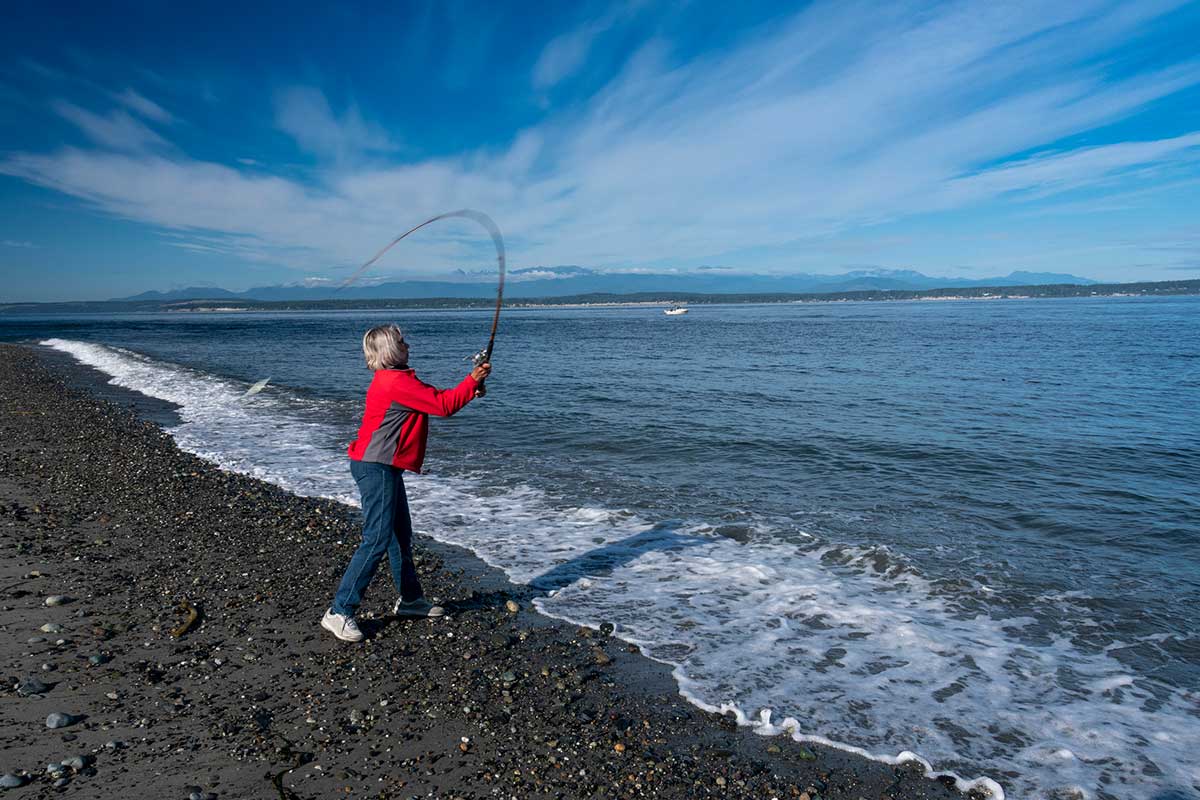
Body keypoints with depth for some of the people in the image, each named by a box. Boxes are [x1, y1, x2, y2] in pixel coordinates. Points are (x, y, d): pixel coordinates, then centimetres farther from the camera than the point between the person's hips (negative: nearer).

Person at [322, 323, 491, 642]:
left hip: (385, 467, 11)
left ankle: (410, 600, 29)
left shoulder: (394, 380, 16)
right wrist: (472, 380, -4)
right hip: (376, 466, -11)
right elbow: (443, 405, -16)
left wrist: (469, 390, 8)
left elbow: (435, 400, 20)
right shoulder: (397, 382, -17)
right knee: (377, 540, -11)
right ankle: (339, 612, -5)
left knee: (400, 534, 17)